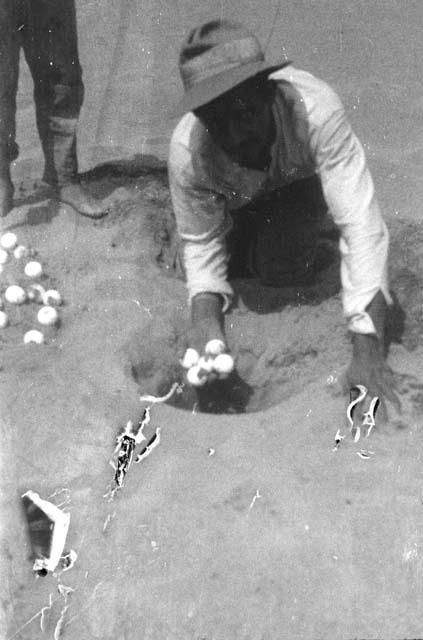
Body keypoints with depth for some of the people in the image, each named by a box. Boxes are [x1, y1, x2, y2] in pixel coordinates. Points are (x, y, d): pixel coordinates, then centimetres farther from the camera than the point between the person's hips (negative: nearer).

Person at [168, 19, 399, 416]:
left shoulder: (315, 112, -44)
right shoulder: (186, 150, -37)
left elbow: (360, 223, -46)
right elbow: (199, 241, -22)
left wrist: (368, 349, -52)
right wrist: (205, 313, -43)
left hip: (299, 178, -2)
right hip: (233, 197, 2)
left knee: (282, 267, -20)